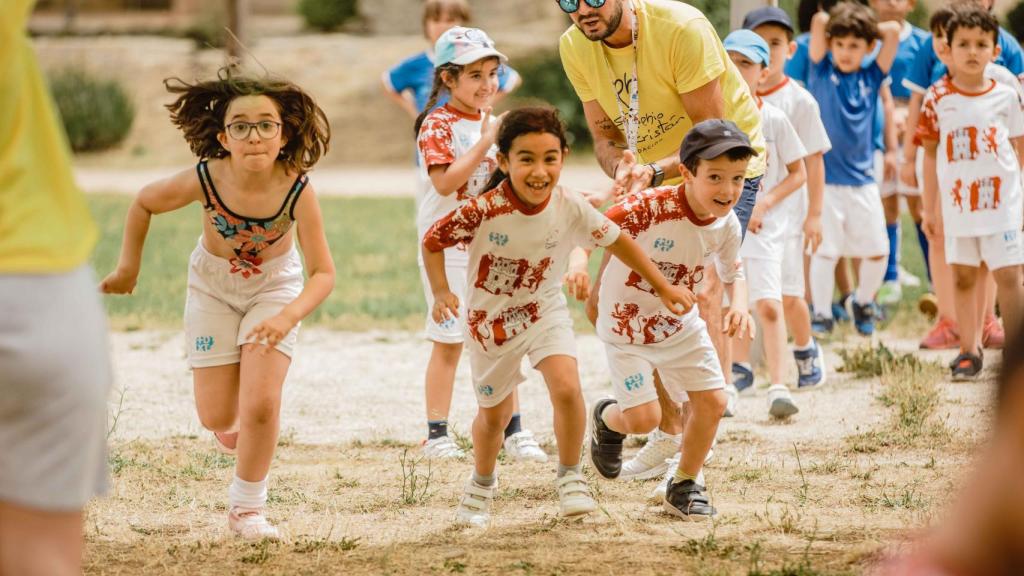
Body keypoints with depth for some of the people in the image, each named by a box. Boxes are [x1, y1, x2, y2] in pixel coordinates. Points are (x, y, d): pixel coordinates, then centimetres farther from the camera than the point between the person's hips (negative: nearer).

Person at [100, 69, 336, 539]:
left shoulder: (297, 191, -33)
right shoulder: (204, 181, -31)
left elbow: (323, 273, -28)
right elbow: (144, 203, -9)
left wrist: (290, 315, -46)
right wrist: (129, 266, -2)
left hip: (274, 287, -1)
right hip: (213, 286, 1)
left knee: (261, 405, -14)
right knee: (217, 417, 3)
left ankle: (246, 507, 10)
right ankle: (233, 420, 44)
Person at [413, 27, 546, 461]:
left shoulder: (492, 121, 11)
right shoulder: (438, 126, -11)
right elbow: (445, 183, -23)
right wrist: (485, 142, -26)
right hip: (448, 247, -6)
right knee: (449, 341, -1)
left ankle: (513, 429, 13)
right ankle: (437, 433, 6)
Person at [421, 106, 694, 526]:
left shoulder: (571, 208, -22)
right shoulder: (483, 212, -29)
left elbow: (618, 241, -7)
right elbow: (432, 242, -15)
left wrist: (663, 287, -2)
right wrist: (441, 293, -27)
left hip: (544, 310, 1)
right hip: (491, 317, -1)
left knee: (566, 388, -22)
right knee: (494, 413, 14)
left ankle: (570, 477, 1)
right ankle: (481, 487, 43)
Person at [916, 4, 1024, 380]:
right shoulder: (938, 98, 1)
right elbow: (930, 153, 7)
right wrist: (930, 207, 7)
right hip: (957, 204, 1)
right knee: (962, 278, 8)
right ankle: (969, 350, 17)